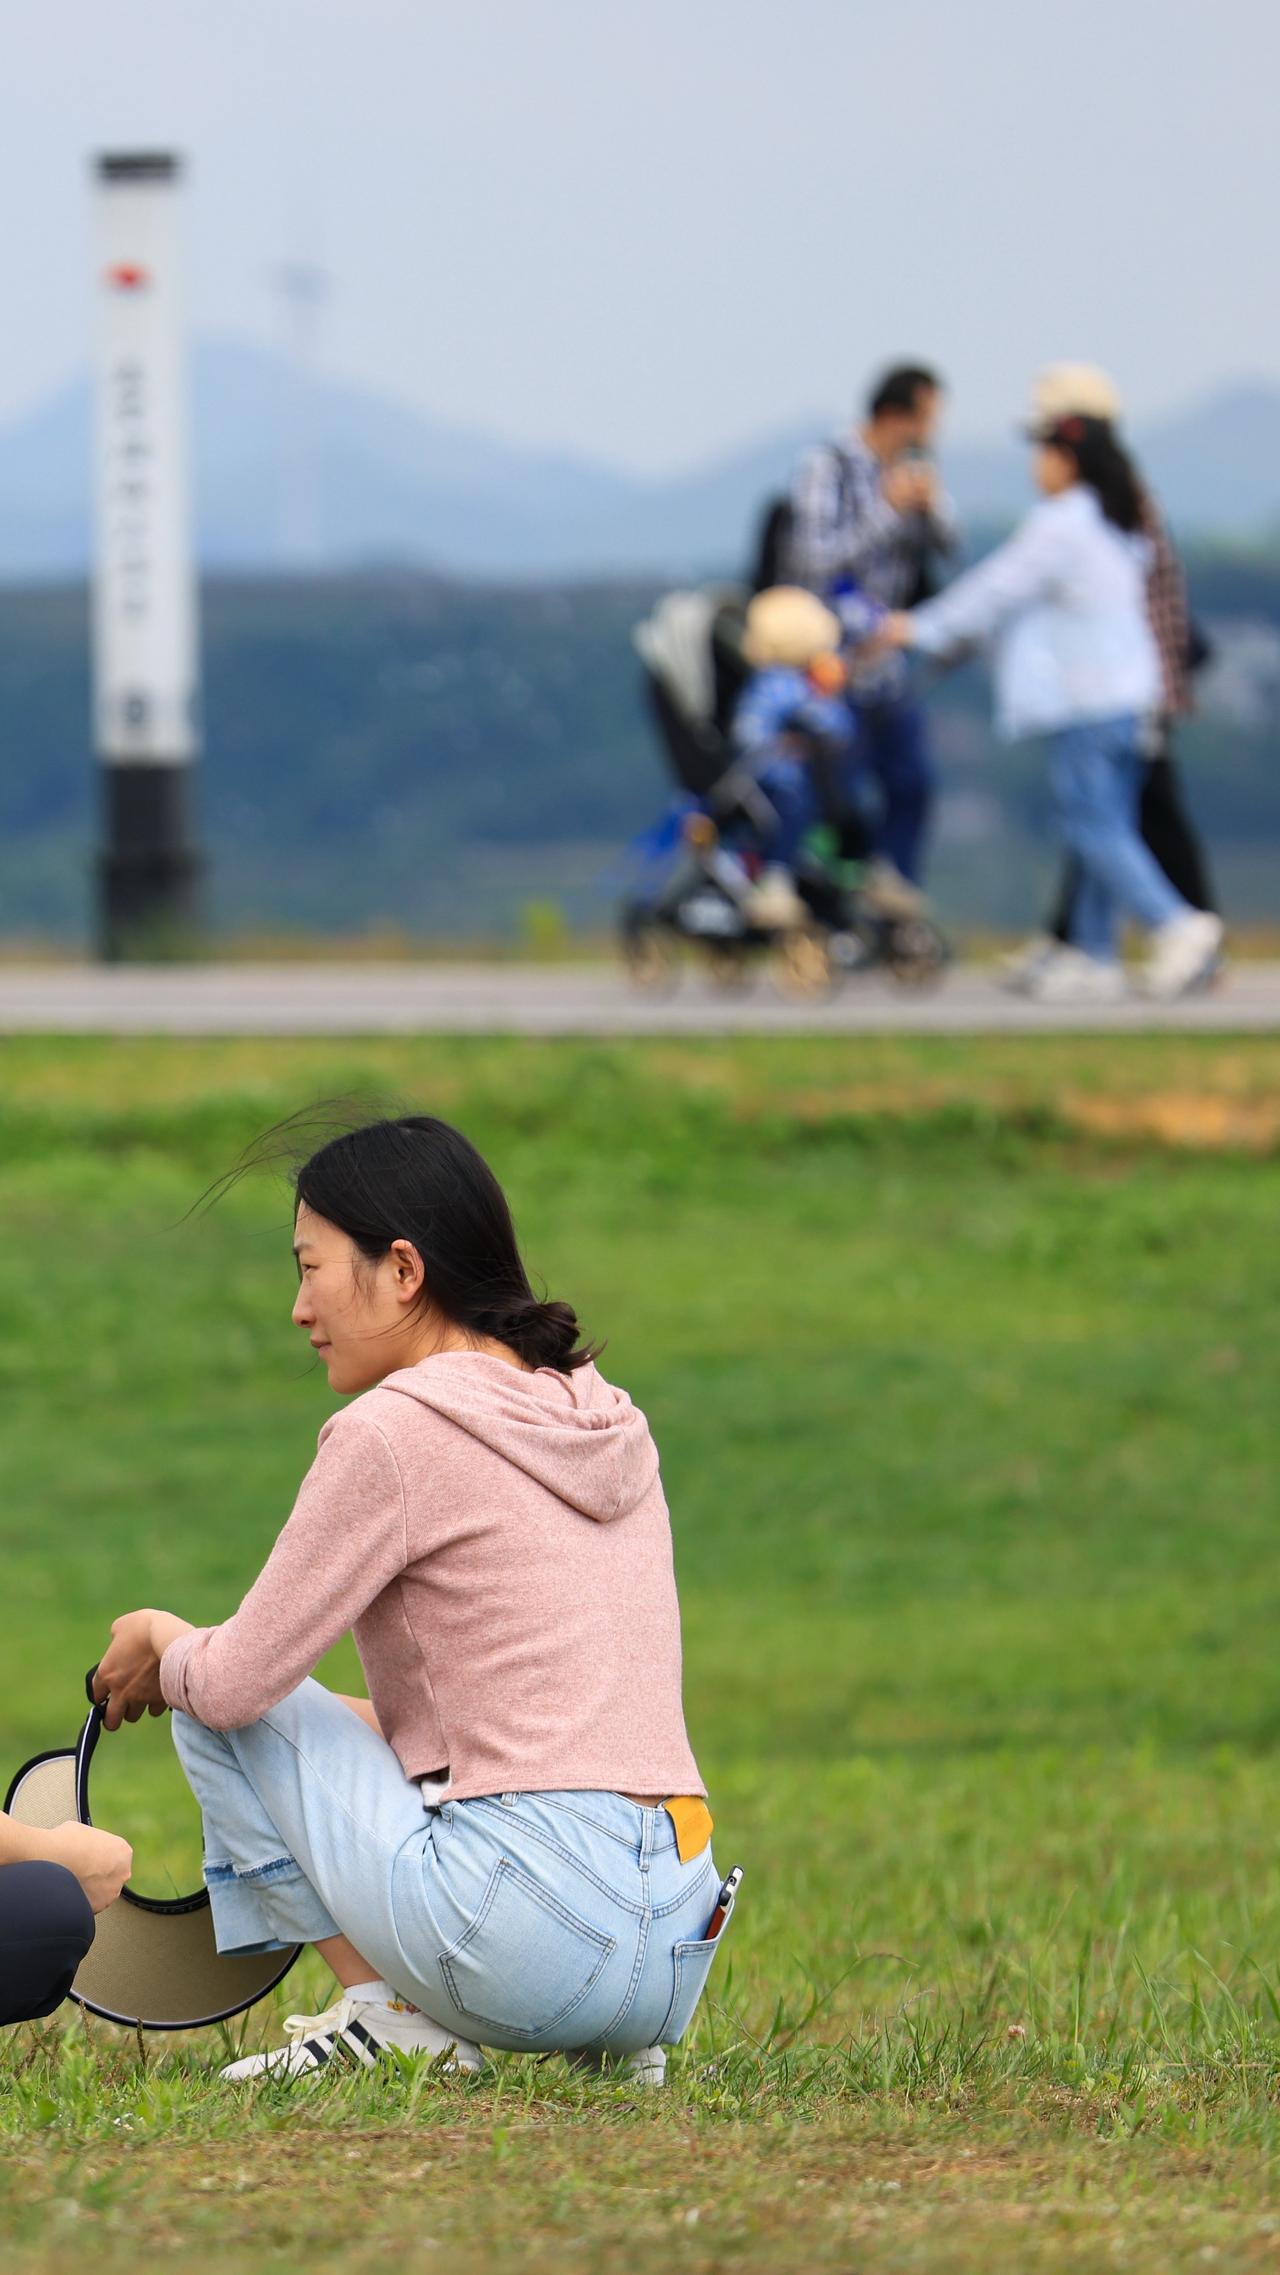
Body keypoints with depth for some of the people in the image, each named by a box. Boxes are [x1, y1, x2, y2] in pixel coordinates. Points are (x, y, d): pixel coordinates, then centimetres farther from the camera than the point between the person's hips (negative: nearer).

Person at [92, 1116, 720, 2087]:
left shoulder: (395, 1431, -7)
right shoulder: (603, 1416, 16)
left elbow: (236, 1680, -3)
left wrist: (163, 1645, 19)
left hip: (532, 1940, -7)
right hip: (679, 1957, 7)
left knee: (214, 1702, 9)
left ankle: (387, 2012, 3)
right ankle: (608, 2041, 12)